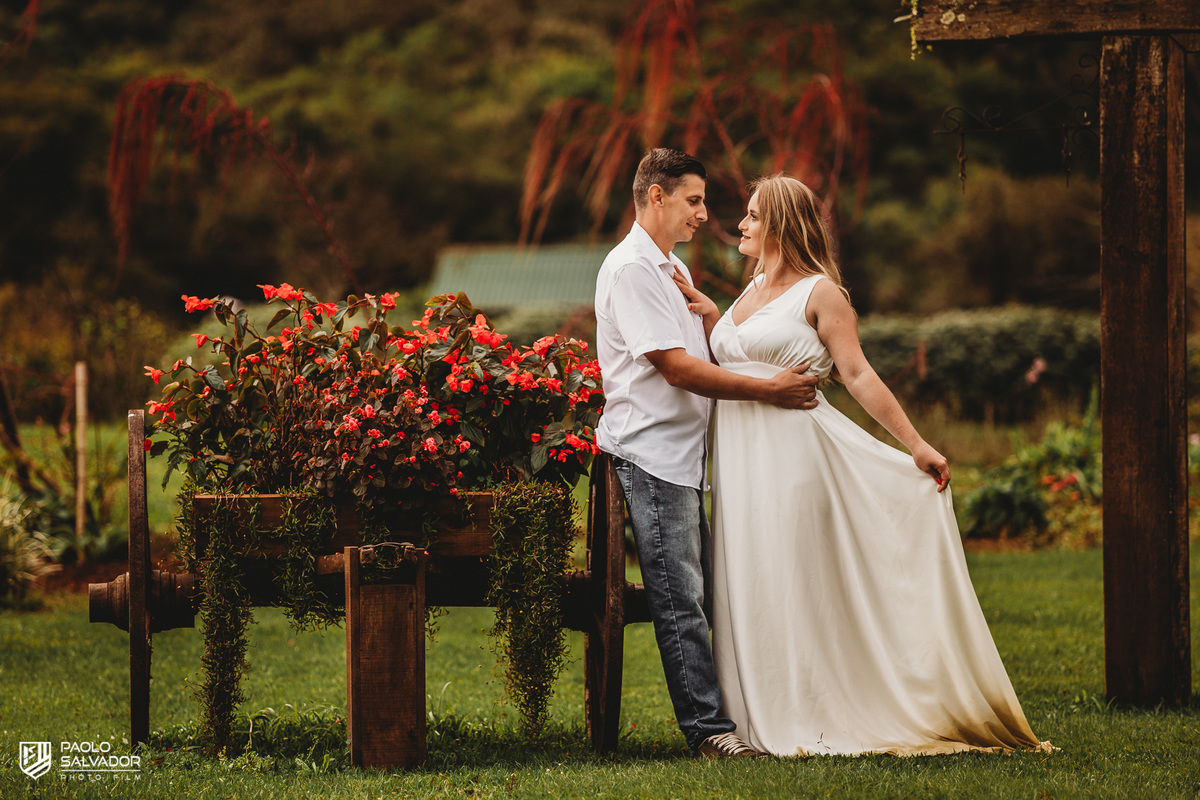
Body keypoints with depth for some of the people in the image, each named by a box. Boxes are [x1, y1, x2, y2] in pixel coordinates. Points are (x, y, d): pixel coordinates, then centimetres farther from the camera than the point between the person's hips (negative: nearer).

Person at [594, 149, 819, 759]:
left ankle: (707, 718, 11)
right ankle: (708, 728, -10)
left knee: (696, 594, 8)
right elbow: (676, 367, -17)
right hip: (651, 452, -10)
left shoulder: (673, 269, 22)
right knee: (679, 597, -9)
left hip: (682, 453, 10)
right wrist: (768, 390, -15)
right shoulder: (630, 268, -11)